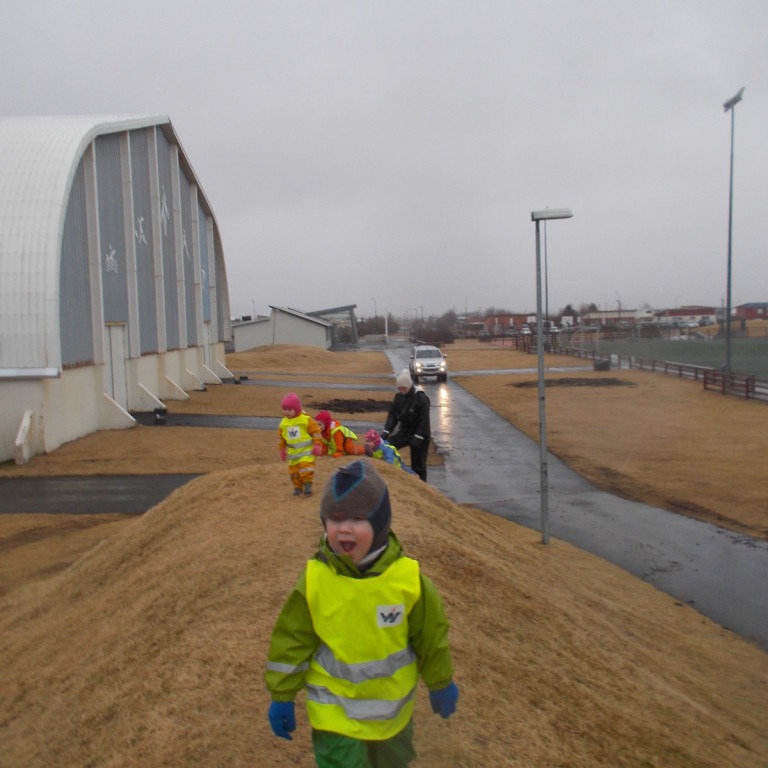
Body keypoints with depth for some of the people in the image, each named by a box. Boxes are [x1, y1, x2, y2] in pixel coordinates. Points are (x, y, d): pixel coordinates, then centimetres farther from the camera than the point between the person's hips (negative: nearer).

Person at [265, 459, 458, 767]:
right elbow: (292, 640, -6)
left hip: (392, 705, 2)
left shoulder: (407, 577, -18)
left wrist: (440, 684, 7)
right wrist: (282, 696, -1)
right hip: (334, 710, -1)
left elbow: (431, 635, -4)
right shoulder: (314, 580, -18)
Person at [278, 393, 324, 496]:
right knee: (293, 470, 7)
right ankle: (297, 487, 21)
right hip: (293, 452, 5)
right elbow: (281, 438, 16)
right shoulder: (283, 423, 5)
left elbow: (316, 432, -7)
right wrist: (282, 450, 17)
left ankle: (307, 485, -5)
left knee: (306, 466, -18)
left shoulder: (306, 420, -10)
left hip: (306, 450, -5)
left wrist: (317, 445, -11)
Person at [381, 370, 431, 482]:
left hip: (419, 435, -6)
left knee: (418, 465, 3)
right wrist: (386, 432, -12)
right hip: (404, 432, 6)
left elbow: (424, 420, -20)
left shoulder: (421, 398, -19)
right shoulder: (399, 397, -1)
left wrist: (418, 438, -23)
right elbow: (392, 415, 0)